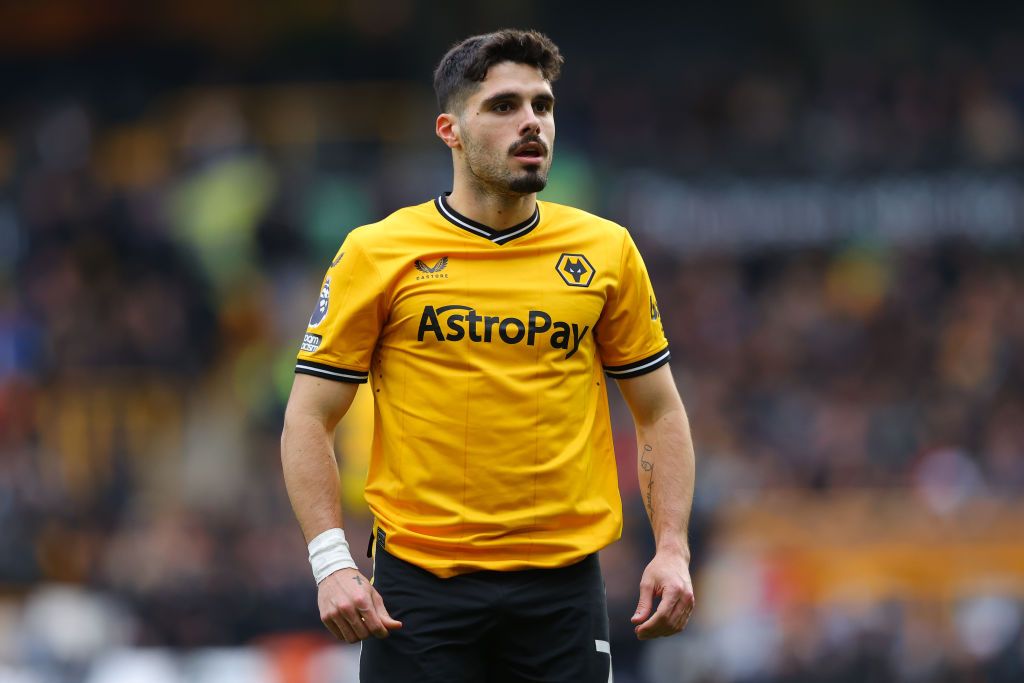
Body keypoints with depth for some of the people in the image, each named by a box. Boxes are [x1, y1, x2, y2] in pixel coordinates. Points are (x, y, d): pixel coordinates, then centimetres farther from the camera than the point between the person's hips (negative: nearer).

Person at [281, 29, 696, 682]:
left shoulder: (607, 250, 7)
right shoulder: (376, 254, 0)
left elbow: (659, 413, 13)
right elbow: (309, 420, 2)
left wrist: (673, 551, 1)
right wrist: (332, 563, -10)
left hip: (563, 579, 2)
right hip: (420, 580, -2)